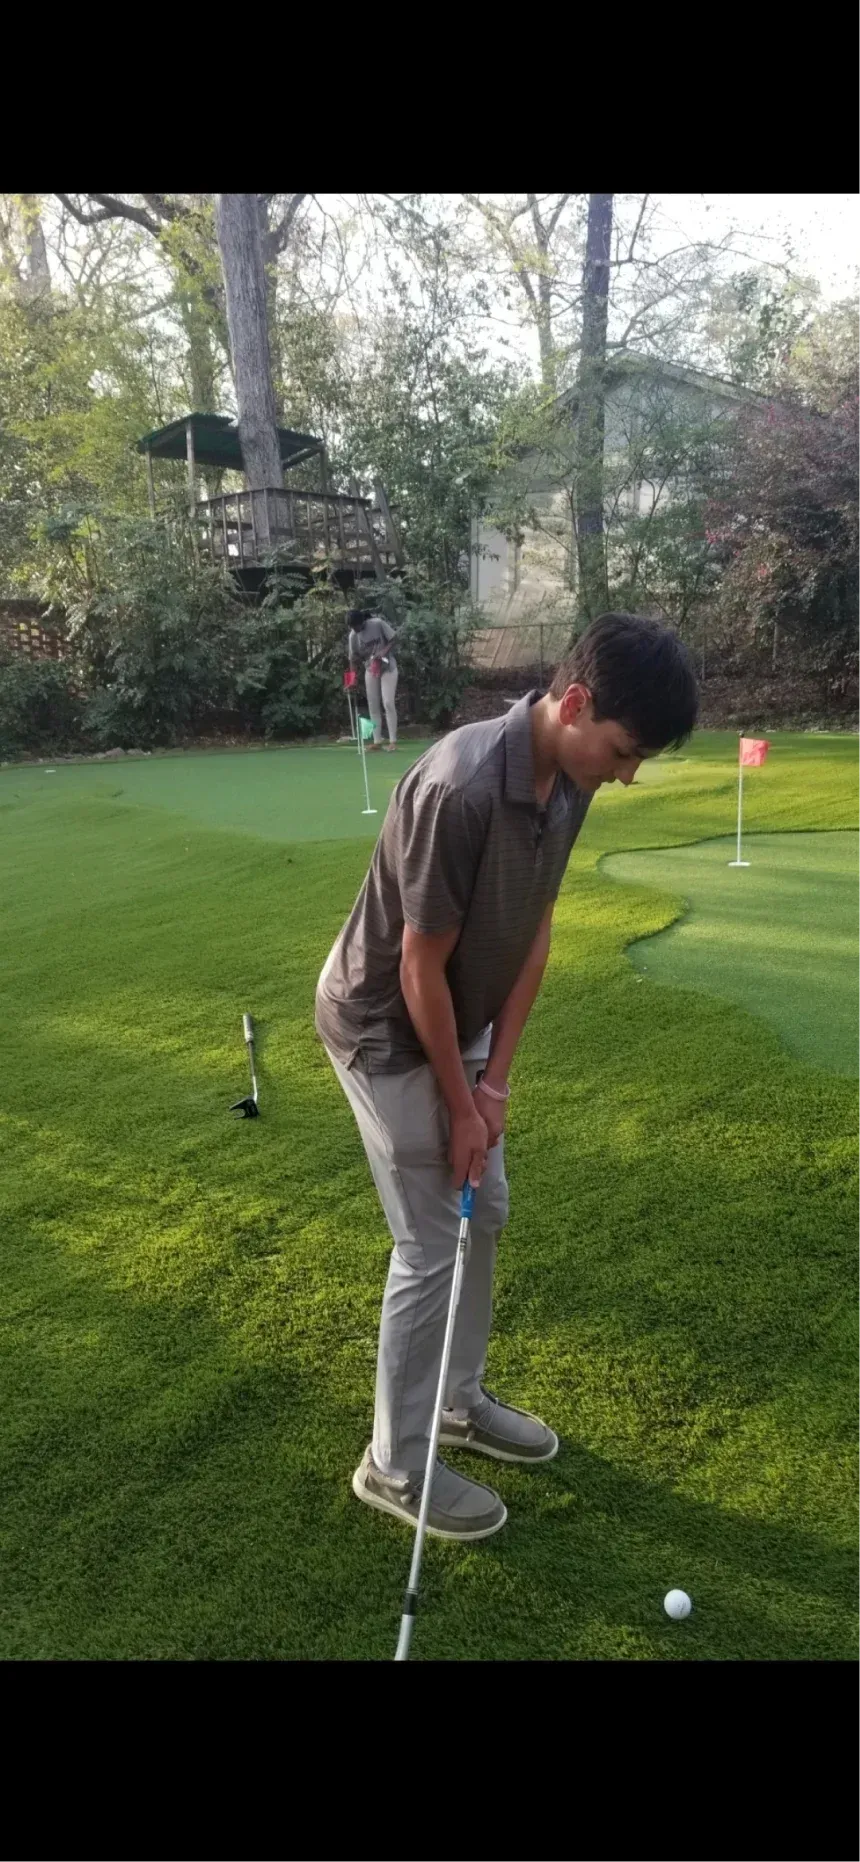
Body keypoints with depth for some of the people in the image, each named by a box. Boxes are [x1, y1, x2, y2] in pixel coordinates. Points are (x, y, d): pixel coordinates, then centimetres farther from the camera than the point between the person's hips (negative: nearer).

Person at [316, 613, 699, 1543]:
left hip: (459, 1023, 8)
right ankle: (396, 1462, 20)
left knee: (484, 1214, 17)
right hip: (388, 1032, -8)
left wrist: (494, 1079, -2)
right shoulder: (460, 789, -34)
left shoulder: (566, 781, -7)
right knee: (433, 1245, 0)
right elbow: (420, 966, -25)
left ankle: (460, 1401, 38)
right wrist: (460, 1104, -14)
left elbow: (533, 932, -1)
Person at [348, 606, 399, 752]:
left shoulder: (378, 624, -18)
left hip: (387, 668, -4)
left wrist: (384, 651, -25)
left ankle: (393, 741, -8)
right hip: (370, 670, 4)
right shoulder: (353, 635, -7)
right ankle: (377, 741, 10)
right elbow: (354, 658, -2)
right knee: (373, 706, 4)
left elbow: (394, 638, -9)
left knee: (388, 703, -12)